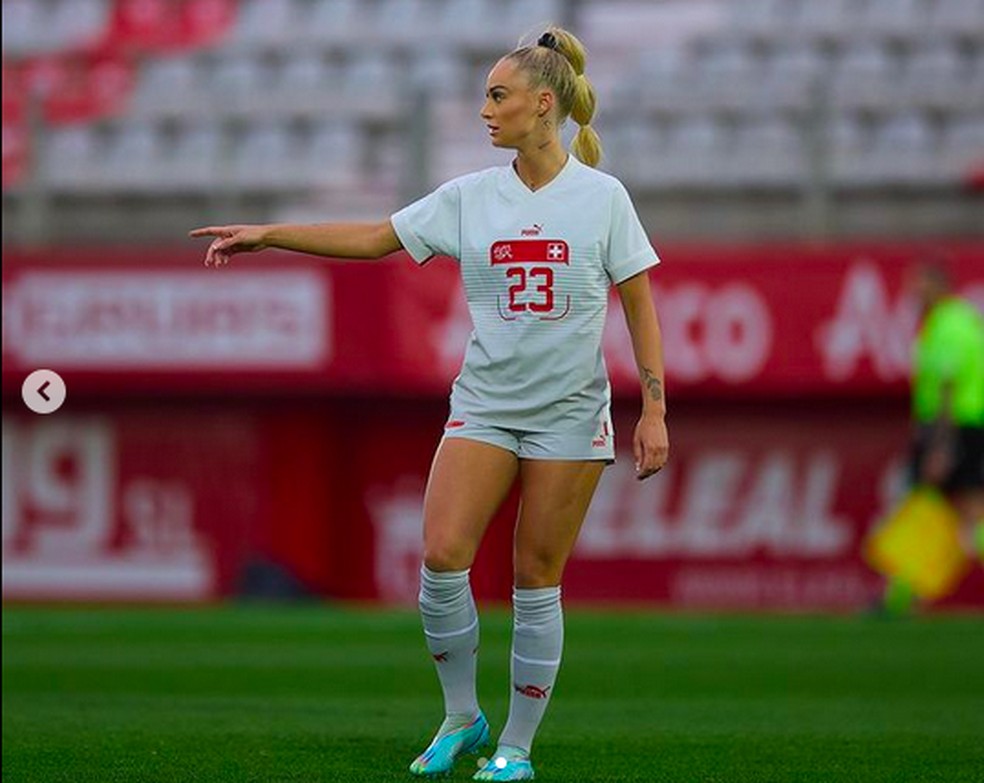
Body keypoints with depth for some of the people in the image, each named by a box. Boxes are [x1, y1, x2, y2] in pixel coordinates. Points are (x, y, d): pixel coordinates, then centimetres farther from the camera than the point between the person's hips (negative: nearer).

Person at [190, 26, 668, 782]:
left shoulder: (602, 197, -4)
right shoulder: (469, 197, 4)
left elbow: (640, 307, -1)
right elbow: (375, 237, 7)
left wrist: (654, 412, -6)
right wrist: (266, 234, 0)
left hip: (569, 410, -3)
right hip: (483, 403, 3)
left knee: (537, 580, 0)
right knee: (443, 555, -13)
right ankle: (461, 717, 5)